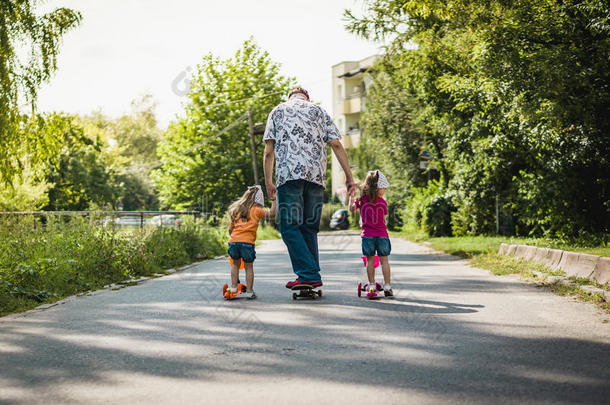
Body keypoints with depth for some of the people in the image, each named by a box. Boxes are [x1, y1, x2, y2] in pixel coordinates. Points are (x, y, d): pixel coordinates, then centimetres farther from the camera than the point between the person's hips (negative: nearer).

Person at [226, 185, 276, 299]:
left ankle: (233, 288, 21)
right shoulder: (256, 210, 6)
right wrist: (274, 200, 8)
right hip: (247, 242, -4)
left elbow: (230, 229, 21)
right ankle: (249, 292, 10)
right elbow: (271, 213, -3)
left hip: (233, 241, 4)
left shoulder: (236, 211, 21)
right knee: (248, 266, 10)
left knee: (235, 264, 23)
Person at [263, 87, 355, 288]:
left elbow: (268, 152, 8)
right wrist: (349, 176, 10)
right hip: (316, 175, 3)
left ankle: (309, 275, -13)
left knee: (289, 227, -2)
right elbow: (336, 144, 10)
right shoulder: (318, 111, 21)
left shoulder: (277, 111, 17)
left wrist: (268, 182, 10)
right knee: (309, 228, 9)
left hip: (289, 174, -3)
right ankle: (311, 278, 6)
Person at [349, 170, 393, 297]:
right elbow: (384, 219, 5)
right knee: (384, 260, 5)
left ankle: (371, 286, 7)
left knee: (370, 260, 8)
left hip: (367, 234, 1)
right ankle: (387, 286, 5)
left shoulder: (361, 199, -1)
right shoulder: (383, 202, -4)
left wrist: (351, 199, 30)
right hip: (382, 234, -1)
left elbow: (352, 208, 14)